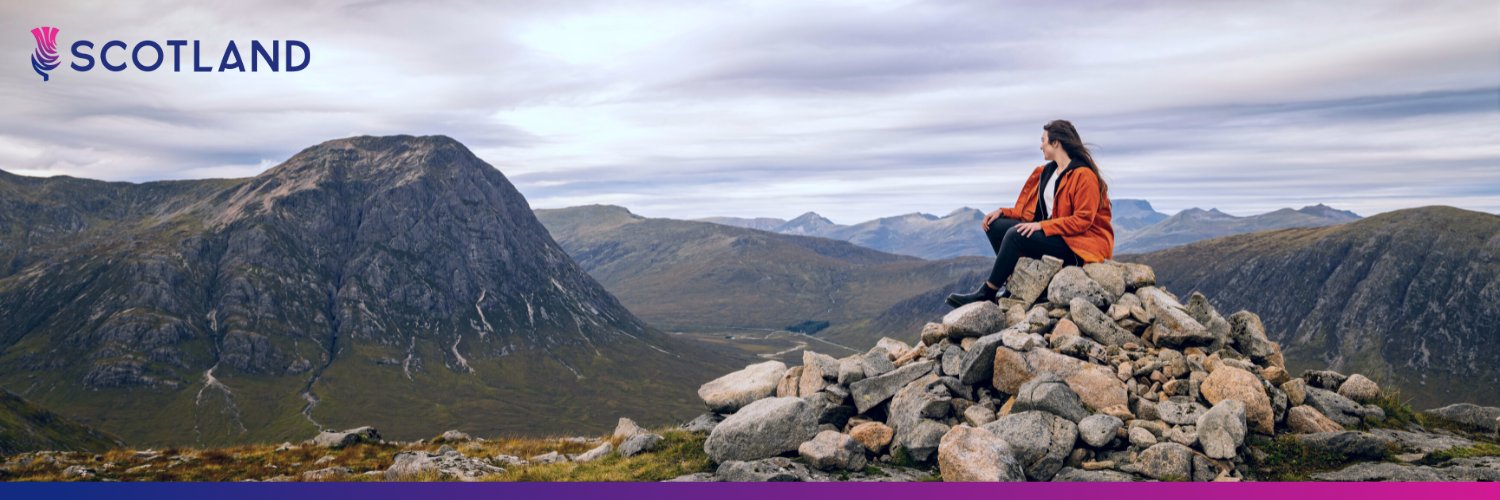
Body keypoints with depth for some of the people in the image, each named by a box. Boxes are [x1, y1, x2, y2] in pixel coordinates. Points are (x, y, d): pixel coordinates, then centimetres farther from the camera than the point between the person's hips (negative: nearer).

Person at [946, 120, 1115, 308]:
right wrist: (1002, 212, 1)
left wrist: (1042, 225, -27)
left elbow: (1082, 220, -19)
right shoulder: (1047, 171, 14)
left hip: (1077, 245, -9)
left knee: (1016, 235, -28)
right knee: (995, 225, -4)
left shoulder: (1084, 175, -12)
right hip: (1051, 234, 9)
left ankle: (988, 292, -19)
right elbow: (1031, 209, 16)